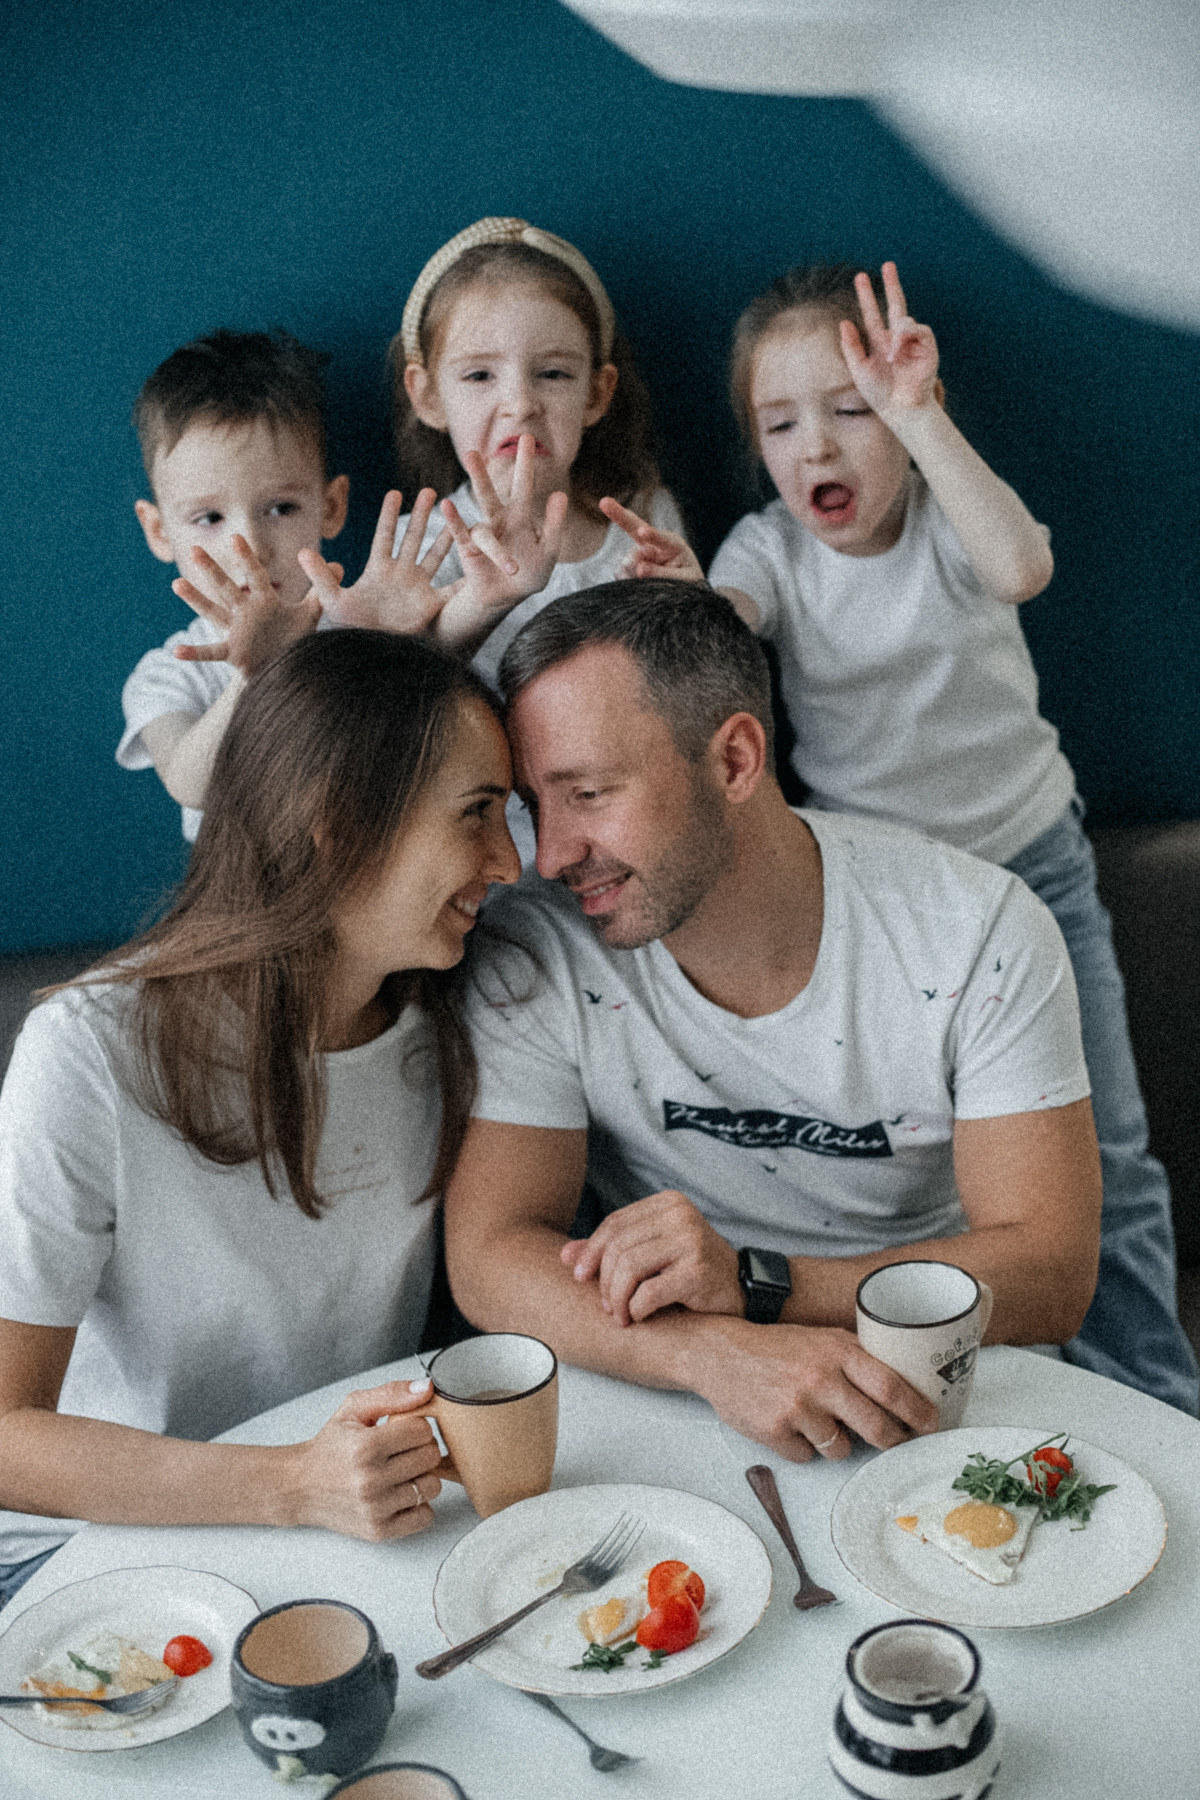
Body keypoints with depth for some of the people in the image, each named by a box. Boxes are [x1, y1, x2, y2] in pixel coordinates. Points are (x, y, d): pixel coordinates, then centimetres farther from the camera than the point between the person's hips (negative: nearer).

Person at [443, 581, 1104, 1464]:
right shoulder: (535, 954, -12)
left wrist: (753, 1282, -29)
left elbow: (1052, 1274, -16)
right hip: (684, 1415, 0)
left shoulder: (983, 933, -14)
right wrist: (720, 1353, -33)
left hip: (950, 1387, 0)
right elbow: (490, 1257, -15)